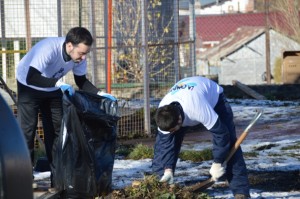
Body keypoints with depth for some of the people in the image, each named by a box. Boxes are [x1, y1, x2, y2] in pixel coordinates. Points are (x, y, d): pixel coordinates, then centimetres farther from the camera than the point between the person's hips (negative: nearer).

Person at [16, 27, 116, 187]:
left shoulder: (78, 56, -21)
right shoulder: (48, 49, -41)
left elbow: (81, 82, -6)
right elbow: (31, 78, -46)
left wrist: (100, 94, -21)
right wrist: (58, 83, -52)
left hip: (53, 90, 6)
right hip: (29, 87, -6)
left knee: (56, 129, 3)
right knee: (27, 129, -10)